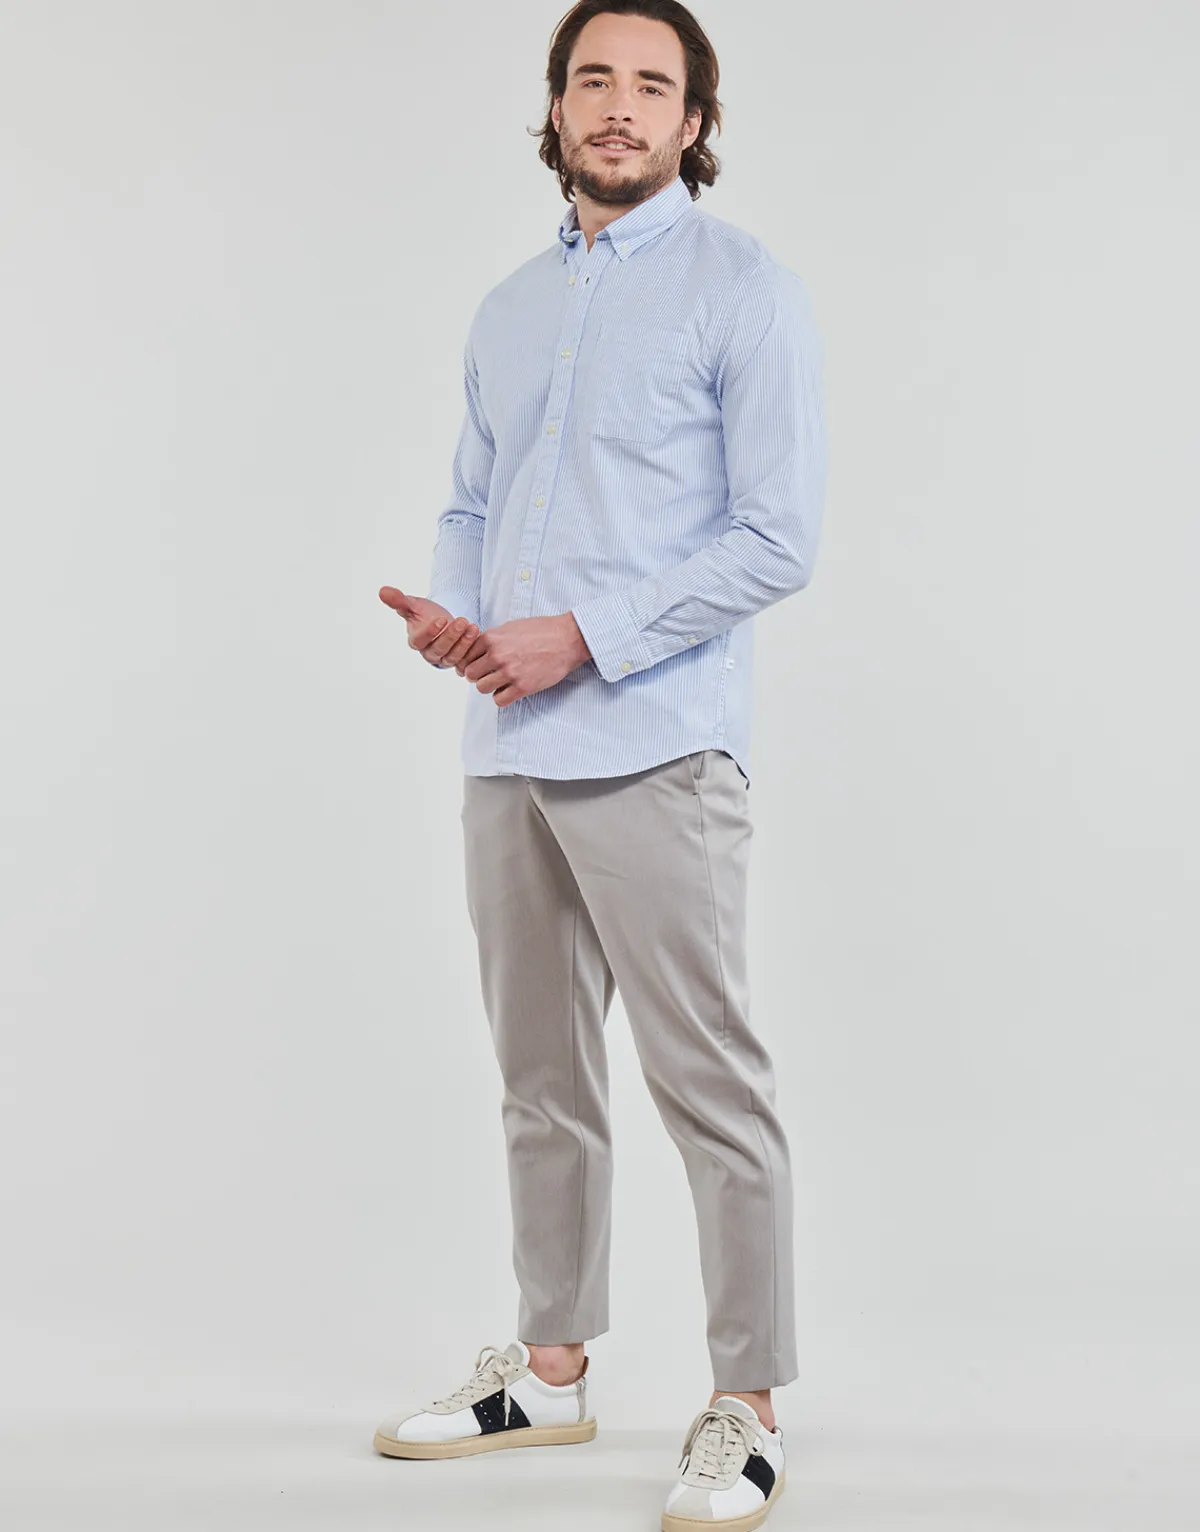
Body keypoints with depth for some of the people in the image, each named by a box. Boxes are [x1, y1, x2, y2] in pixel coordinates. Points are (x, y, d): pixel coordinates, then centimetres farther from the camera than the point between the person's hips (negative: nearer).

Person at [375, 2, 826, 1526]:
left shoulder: (742, 288, -2)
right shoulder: (508, 311, 18)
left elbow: (778, 540, -9)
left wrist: (581, 637, -15)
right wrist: (444, 607, -1)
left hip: (653, 752, -7)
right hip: (507, 750, 7)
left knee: (709, 1085, -4)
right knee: (542, 1081, 14)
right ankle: (549, 1367, 27)